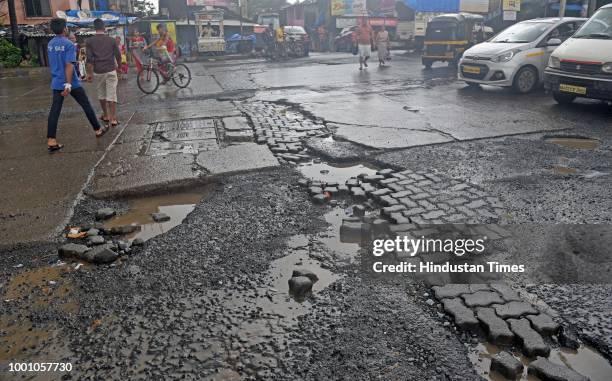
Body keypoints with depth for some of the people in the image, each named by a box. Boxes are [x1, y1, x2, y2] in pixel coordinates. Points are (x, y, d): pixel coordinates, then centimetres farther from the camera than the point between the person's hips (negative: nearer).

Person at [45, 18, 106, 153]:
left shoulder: (50, 44, 9)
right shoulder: (69, 44, -13)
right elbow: (69, 65, -21)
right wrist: (68, 84, -24)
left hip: (56, 83, 6)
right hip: (71, 83, -6)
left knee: (55, 110, 1)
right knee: (86, 105, 12)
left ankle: (51, 141, -5)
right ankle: (98, 130, 25)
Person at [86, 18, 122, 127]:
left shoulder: (90, 41, -2)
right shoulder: (111, 40, 1)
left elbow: (89, 59, -7)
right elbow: (118, 55, 6)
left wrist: (89, 73, -1)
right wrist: (119, 68, 21)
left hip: (98, 72, 0)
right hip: (111, 71, 0)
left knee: (101, 94, 16)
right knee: (112, 95, -2)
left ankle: (106, 116, 27)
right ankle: (113, 119, -6)